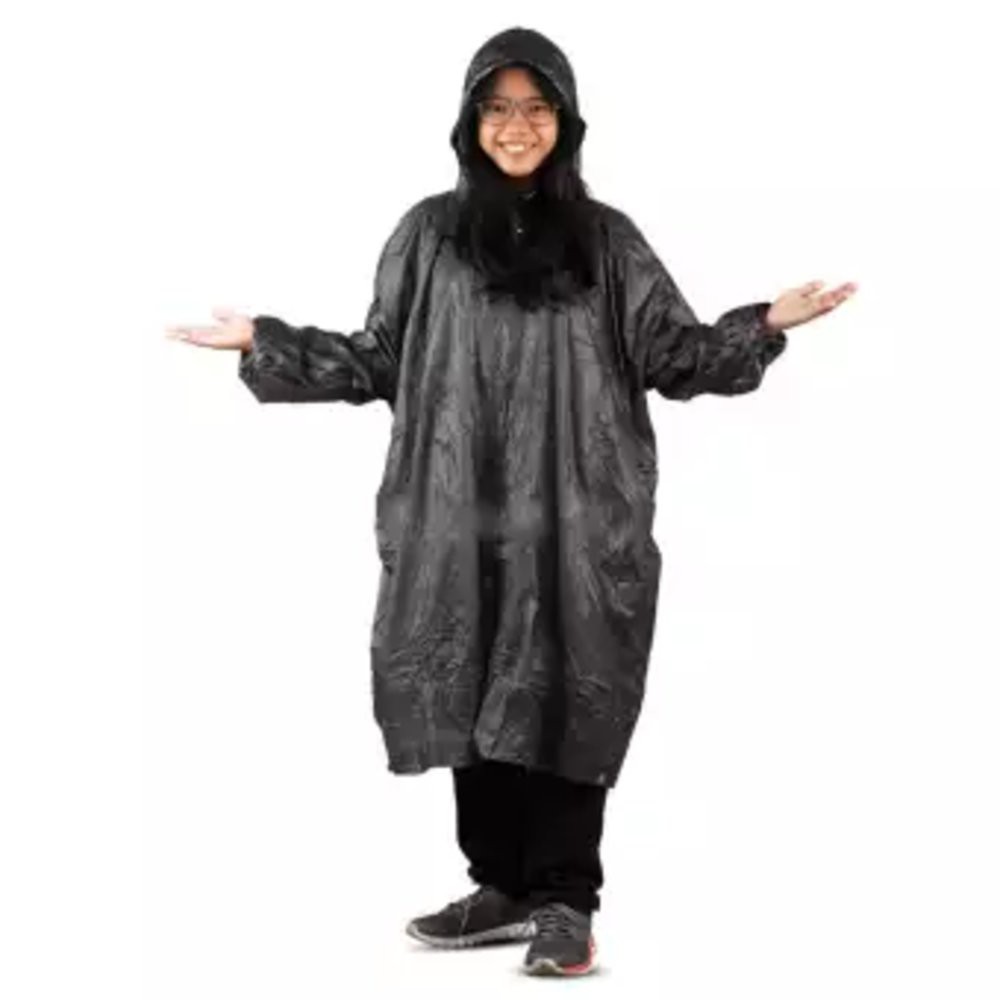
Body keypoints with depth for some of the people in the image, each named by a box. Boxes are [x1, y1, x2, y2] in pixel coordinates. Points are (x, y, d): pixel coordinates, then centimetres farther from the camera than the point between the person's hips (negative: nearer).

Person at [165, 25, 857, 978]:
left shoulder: (606, 240, 6)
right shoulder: (429, 234, 8)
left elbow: (674, 356, 5)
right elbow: (379, 363, 9)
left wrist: (768, 324, -9)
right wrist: (261, 341, 3)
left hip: (575, 520, -1)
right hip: (463, 517, 2)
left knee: (564, 703, -1)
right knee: (479, 704, 7)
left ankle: (565, 901, 9)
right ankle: (503, 886, 21)